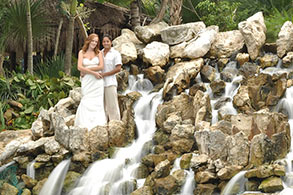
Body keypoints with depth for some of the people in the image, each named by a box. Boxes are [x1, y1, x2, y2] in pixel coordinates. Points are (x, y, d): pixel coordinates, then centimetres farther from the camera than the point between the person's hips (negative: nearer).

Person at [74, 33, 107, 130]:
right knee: (86, 103, -6)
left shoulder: (98, 53, 7)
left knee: (96, 103, -1)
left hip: (97, 80, 0)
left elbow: (101, 66, -4)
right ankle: (86, 125, -4)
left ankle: (98, 124, 2)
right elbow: (79, 67, -5)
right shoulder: (82, 52, 6)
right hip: (87, 81, 0)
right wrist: (93, 72, -11)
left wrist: (87, 70, -8)